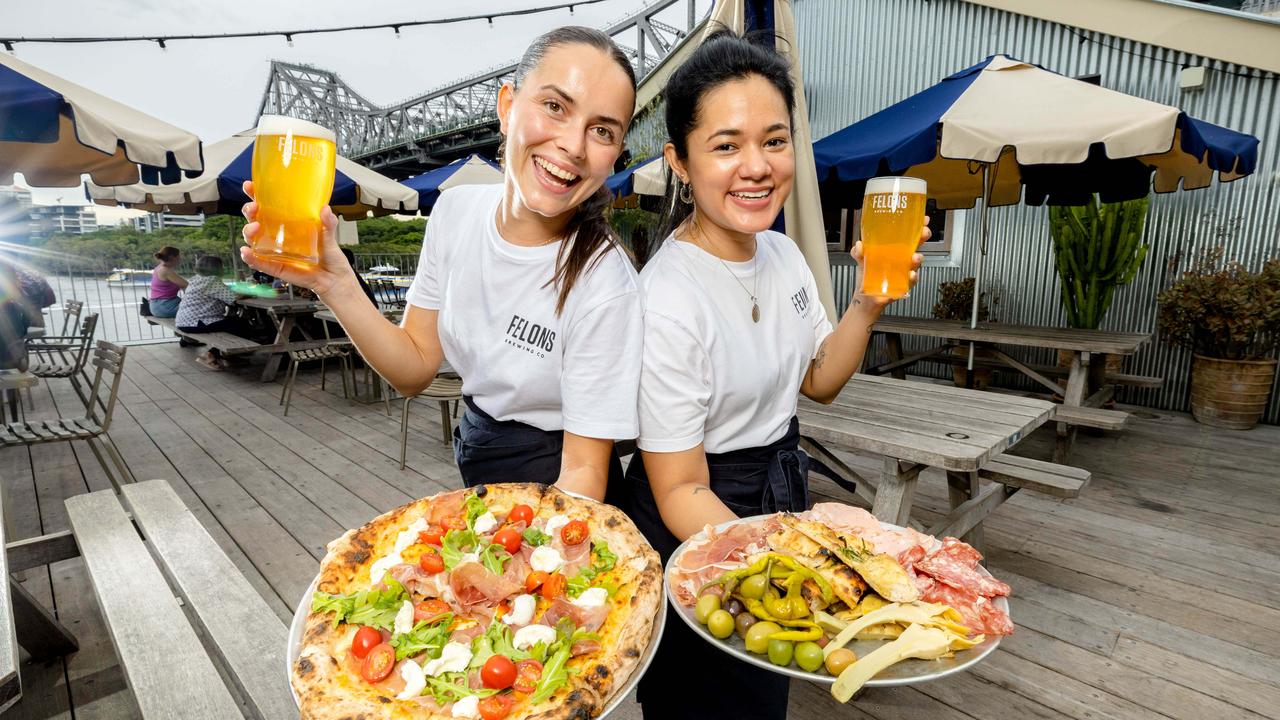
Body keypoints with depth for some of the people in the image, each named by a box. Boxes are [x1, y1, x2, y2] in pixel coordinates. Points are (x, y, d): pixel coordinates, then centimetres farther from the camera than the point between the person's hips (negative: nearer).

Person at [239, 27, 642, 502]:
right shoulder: (456, 211, -10)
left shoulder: (605, 284, -27)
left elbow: (585, 468, -20)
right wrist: (333, 281, -18)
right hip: (474, 455, 5)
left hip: (551, 488, -4)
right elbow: (416, 370, -4)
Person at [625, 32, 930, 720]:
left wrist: (868, 302, -10)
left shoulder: (783, 253, -5)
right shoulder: (666, 302, -29)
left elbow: (820, 381, 5)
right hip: (697, 531, -7)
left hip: (782, 494, 7)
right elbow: (679, 490, -24)